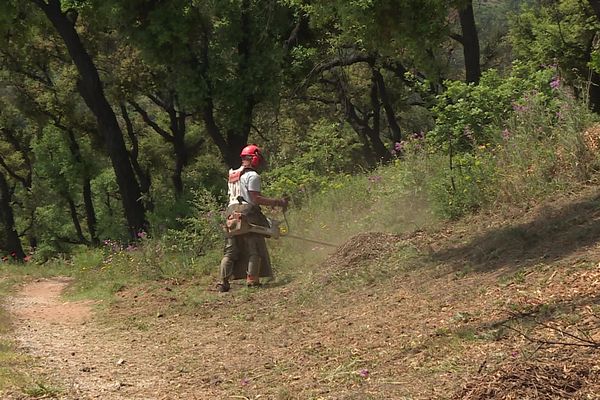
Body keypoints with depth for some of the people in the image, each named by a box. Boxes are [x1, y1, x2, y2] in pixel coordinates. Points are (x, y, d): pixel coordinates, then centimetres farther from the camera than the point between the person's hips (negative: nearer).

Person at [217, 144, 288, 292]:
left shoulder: (232, 175, 20)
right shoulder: (252, 176, -6)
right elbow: (256, 198, -14)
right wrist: (277, 202, -11)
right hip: (248, 213, -7)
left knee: (230, 251, 5)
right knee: (255, 249, 0)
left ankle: (223, 282, -5)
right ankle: (252, 280, -6)